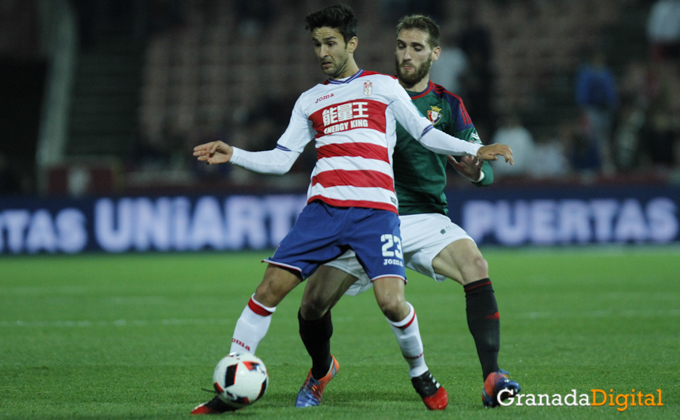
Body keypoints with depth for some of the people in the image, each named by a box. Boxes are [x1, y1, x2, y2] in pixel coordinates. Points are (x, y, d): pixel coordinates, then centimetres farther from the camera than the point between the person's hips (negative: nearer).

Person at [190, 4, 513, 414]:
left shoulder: (384, 86, 14)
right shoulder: (310, 100, 21)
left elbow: (426, 134, 13)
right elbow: (281, 159, 18)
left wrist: (475, 150, 2)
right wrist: (233, 155, 5)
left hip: (375, 210, -3)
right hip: (323, 208, 3)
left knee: (391, 300, -20)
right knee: (269, 289, -10)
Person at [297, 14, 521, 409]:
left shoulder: (448, 105, 5)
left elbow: (485, 169, 2)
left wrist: (476, 170, -22)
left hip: (426, 219, -1)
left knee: (476, 267, -29)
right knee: (314, 301, -8)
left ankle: (493, 379, -29)